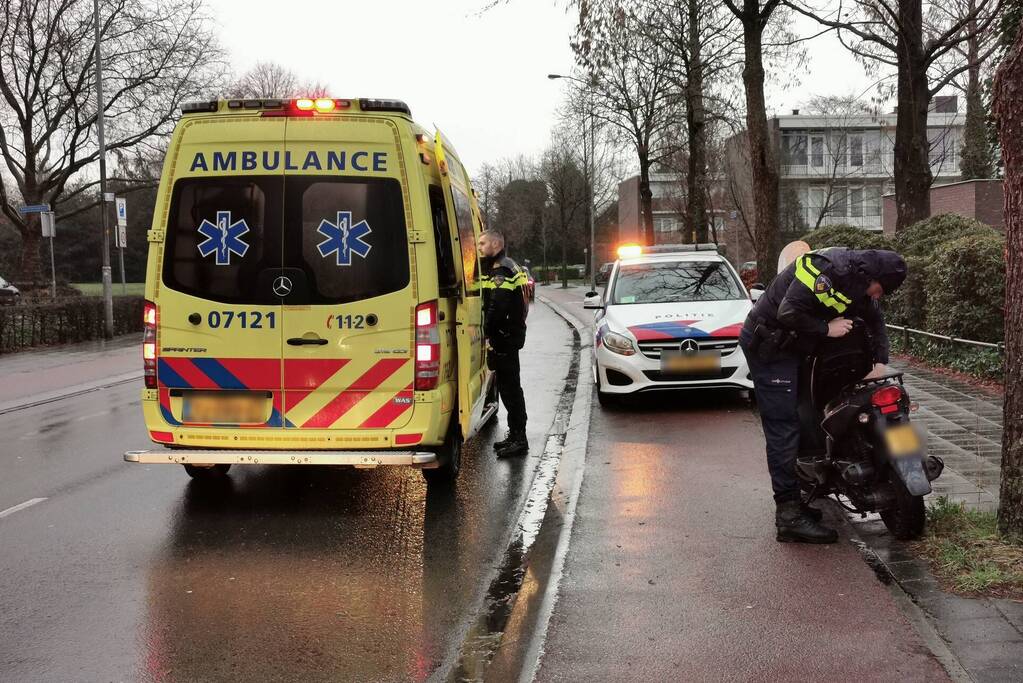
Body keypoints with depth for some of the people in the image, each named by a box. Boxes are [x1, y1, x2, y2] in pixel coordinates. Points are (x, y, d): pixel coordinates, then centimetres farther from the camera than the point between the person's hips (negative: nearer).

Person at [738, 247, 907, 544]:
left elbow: (875, 318, 17)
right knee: (783, 428, -13)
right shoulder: (825, 270, -24)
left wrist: (880, 362, 6)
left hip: (794, 347, 10)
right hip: (769, 345, -10)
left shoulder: (858, 279, 7)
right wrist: (826, 328, -19)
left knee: (801, 422, 15)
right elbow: (789, 312, -31)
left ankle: (794, 498, 25)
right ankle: (789, 515, -13)